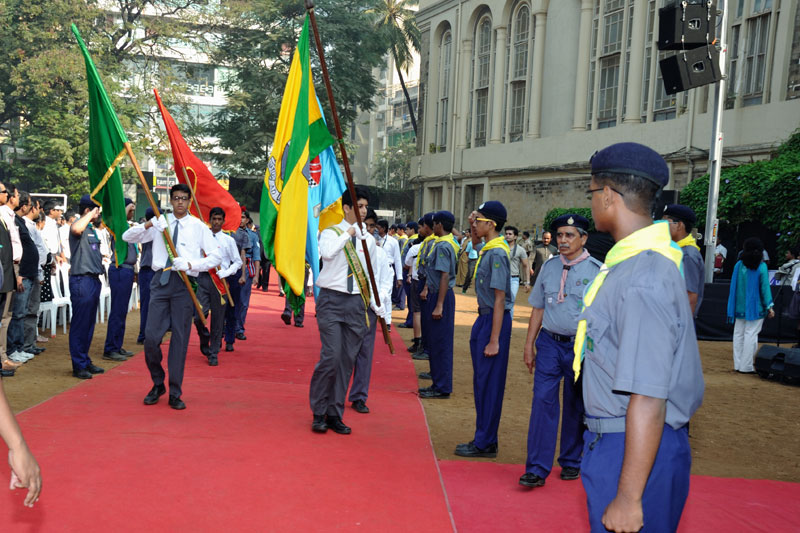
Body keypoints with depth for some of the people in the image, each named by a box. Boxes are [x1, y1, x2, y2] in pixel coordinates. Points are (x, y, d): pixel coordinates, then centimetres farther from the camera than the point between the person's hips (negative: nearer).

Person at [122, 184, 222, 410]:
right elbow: (127, 237, 7)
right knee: (151, 337, -3)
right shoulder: (160, 223, 11)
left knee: (180, 339, 1)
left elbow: (216, 256, 1)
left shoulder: (199, 227, 5)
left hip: (185, 283, -2)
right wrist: (148, 225, -12)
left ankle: (175, 393, 11)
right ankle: (158, 385, 20)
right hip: (161, 280, 2)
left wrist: (190, 264, -13)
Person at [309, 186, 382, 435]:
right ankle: (319, 412, 5)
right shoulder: (330, 232, 0)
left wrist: (376, 306, 15)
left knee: (347, 360, 4)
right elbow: (327, 253, -23)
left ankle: (335, 414, 15)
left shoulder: (368, 239, 13)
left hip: (356, 303, 4)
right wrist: (348, 233, -11)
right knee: (331, 356, -11)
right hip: (332, 300, -4)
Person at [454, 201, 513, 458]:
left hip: (494, 320, -10)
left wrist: (494, 340, -23)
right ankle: (483, 439, 25)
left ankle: (485, 443, 7)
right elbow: (475, 244, 37)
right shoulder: (487, 249, 8)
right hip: (484, 317, 10)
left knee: (489, 383, -3)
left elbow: (500, 299, -22)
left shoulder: (497, 253, -19)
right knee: (481, 382, 15)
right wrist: (473, 228, 17)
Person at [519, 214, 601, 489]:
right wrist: (529, 344, 11)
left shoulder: (596, 270, -5)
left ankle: (571, 462, 28)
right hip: (549, 342, 3)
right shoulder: (548, 267, 7)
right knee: (543, 400, -4)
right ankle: (537, 469, 1)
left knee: (576, 406, 11)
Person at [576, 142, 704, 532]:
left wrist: (628, 498, -24)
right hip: (613, 439, 9)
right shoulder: (639, 261, 6)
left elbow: (648, 400, -27)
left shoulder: (643, 279, -25)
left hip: (637, 451, -9)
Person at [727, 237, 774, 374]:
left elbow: (734, 285, 7)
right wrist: (769, 306, -4)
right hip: (755, 307, -4)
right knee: (751, 334, -1)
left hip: (740, 306, 4)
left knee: (738, 334, 10)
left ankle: (738, 364, 12)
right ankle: (746, 366, -1)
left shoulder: (739, 265, 2)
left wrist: (733, 307, 14)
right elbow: (765, 287, -9)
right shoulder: (761, 266, -8)